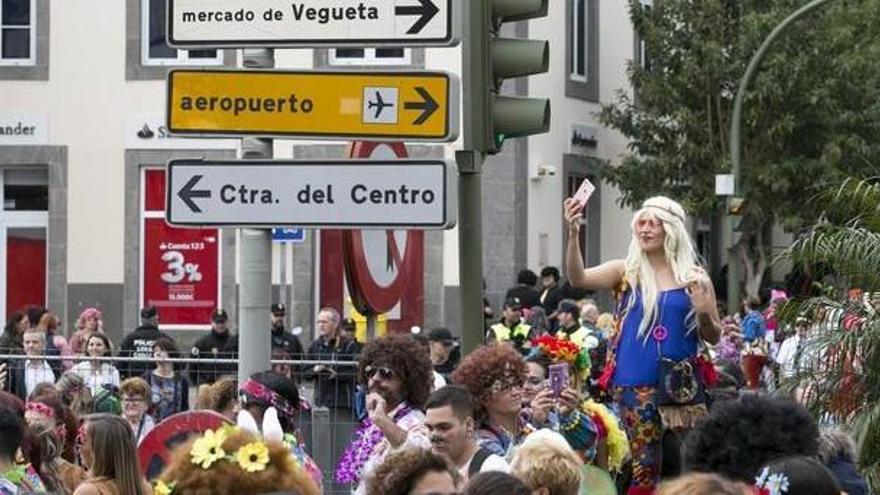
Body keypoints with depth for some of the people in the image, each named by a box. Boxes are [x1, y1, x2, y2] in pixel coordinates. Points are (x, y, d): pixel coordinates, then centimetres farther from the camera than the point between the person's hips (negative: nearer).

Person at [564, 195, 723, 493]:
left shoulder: (693, 278, 5)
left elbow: (714, 338, 11)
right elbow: (578, 279, -12)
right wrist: (573, 234, -26)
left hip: (682, 385, 1)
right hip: (636, 385, -1)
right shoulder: (626, 272, 5)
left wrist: (705, 314, -11)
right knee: (645, 467, -3)